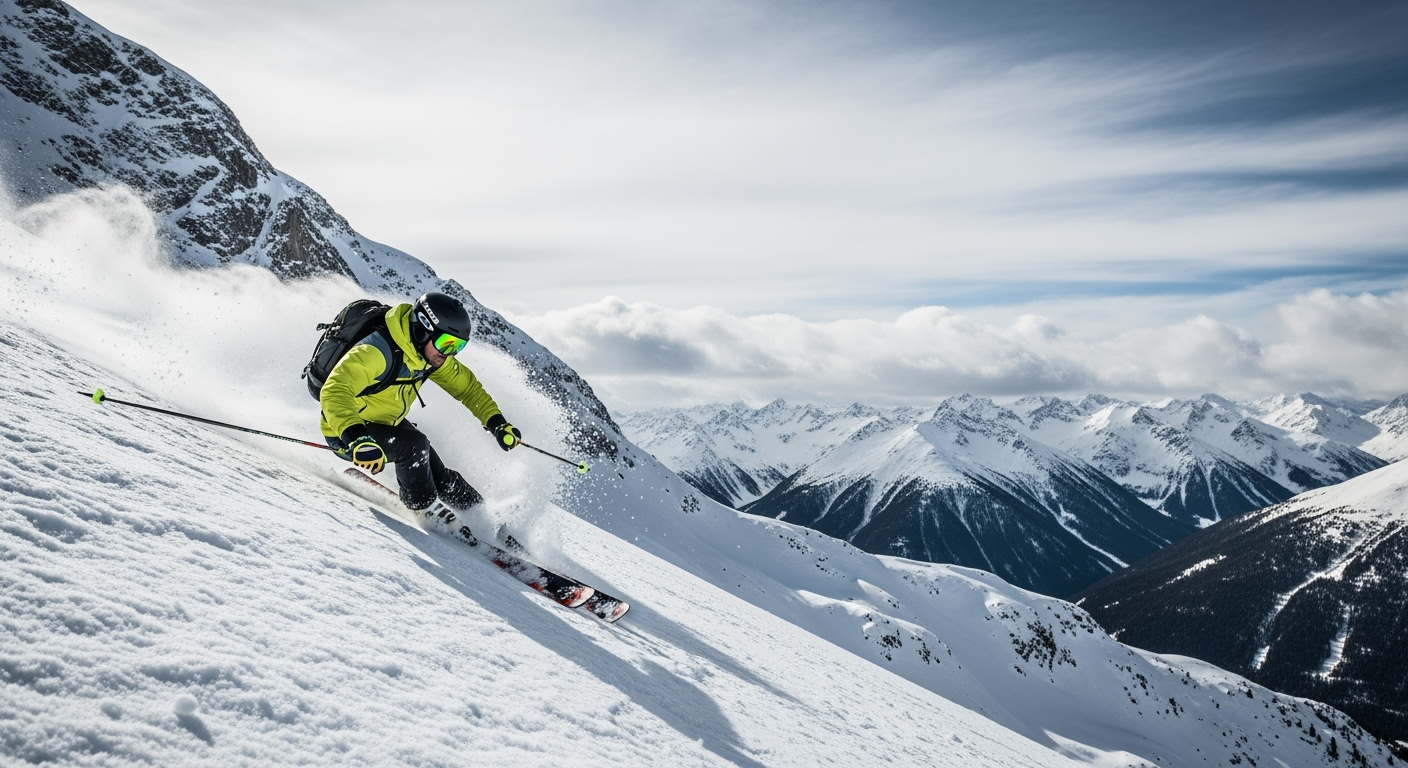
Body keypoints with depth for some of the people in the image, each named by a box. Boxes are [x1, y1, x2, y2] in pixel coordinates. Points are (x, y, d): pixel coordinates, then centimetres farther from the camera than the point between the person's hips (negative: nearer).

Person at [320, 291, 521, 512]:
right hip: (345, 434, -7)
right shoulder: (376, 352, -34)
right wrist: (357, 439, -58)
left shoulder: (431, 353, -9)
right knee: (414, 444, -30)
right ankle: (422, 509, -6)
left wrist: (497, 423, -7)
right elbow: (334, 393, -43)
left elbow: (466, 385, 4)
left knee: (442, 480, -1)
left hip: (387, 424, 7)